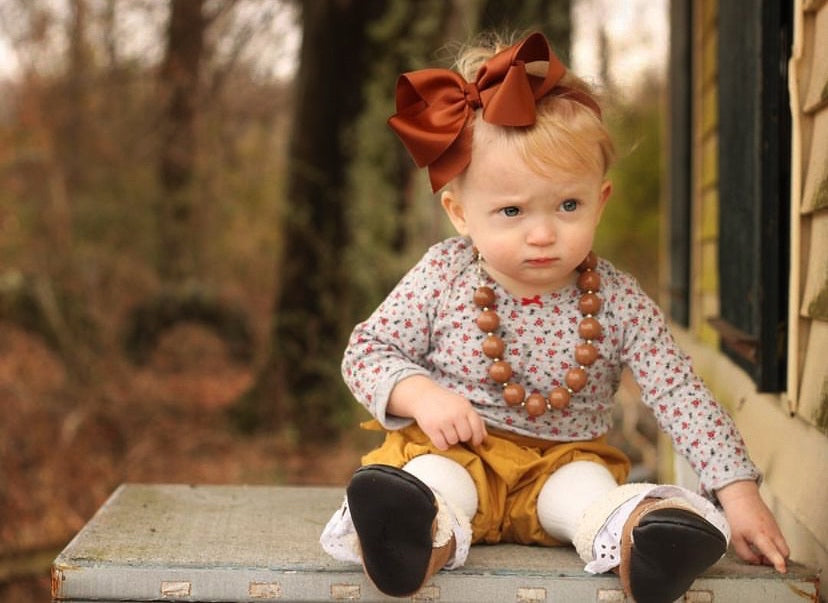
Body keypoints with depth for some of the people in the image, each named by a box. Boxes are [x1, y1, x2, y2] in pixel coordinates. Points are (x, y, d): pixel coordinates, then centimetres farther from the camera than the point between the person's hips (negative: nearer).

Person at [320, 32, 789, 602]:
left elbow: (683, 397, -9)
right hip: (454, 448, -1)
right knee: (431, 482, -33)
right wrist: (421, 394, -22)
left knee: (589, 489, -30)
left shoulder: (620, 303, -8)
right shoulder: (443, 277, -8)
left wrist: (737, 490, -18)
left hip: (564, 457, 1)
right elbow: (366, 351, -2)